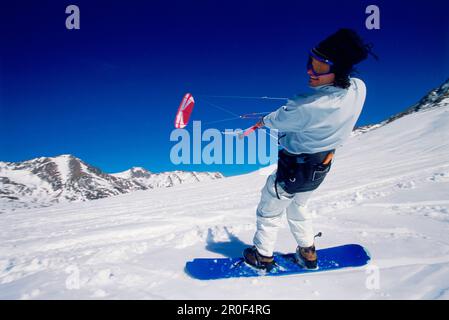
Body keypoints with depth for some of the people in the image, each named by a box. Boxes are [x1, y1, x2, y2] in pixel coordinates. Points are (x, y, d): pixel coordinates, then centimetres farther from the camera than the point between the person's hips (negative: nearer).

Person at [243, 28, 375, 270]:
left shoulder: (308, 107, -39)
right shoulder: (359, 88, -18)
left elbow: (278, 120, -17)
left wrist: (265, 121, 5)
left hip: (293, 170, -7)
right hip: (321, 167, 7)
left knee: (269, 212, 20)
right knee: (298, 207, 33)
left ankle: (263, 256, 39)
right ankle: (308, 254, 46)